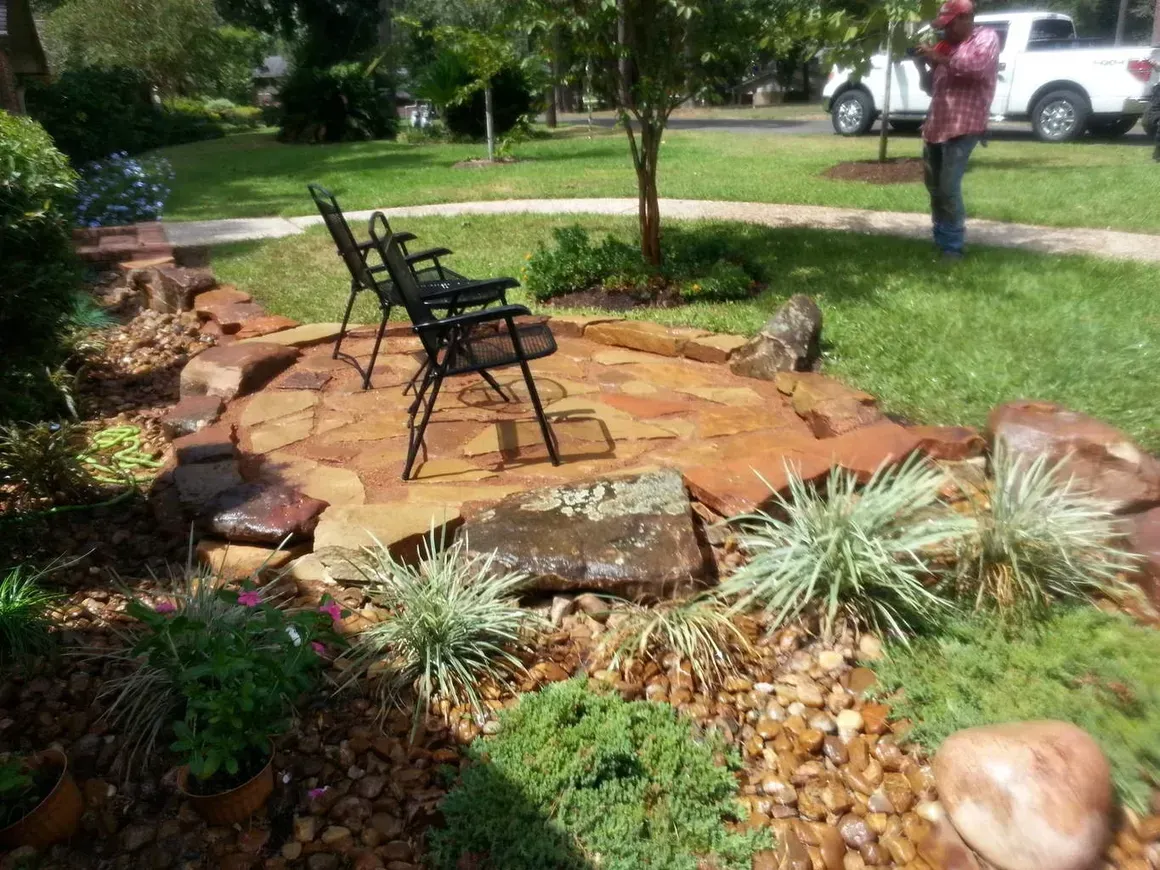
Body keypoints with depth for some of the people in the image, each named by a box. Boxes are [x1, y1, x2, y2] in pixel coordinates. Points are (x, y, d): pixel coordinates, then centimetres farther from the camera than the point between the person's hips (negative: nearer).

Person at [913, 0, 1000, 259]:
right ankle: (940, 240, 24)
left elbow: (976, 64, -20)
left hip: (963, 127, -7)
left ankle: (953, 248, -7)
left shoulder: (986, 37, 0)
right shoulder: (945, 45, 18)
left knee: (949, 188, -14)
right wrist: (922, 66, 3)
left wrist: (938, 59, -16)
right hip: (935, 126, 8)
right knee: (934, 187, 12)